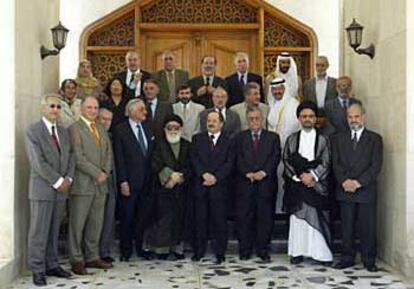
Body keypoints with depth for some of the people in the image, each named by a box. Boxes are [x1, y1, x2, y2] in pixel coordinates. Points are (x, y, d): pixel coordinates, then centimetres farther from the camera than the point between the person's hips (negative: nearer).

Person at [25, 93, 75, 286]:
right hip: (42, 189, -5)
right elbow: (38, 162, -13)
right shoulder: (33, 131, -5)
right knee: (39, 231, -1)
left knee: (54, 231, 10)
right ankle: (37, 270, 6)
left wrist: (68, 178, -4)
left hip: (62, 188, 6)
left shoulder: (63, 132, 15)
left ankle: (52, 265, 18)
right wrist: (57, 181, -13)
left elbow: (70, 157, 12)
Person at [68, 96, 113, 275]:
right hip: (82, 184, -7)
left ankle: (92, 257, 20)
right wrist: (96, 173, -13)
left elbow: (108, 152, 17)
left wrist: (105, 172, 0)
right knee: (78, 223, 1)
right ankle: (76, 260, 9)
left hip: (101, 183, 7)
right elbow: (78, 157, -14)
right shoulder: (74, 128, -6)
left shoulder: (101, 129, 18)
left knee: (96, 223, 10)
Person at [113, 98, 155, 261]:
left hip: (146, 181, 5)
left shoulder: (147, 129, 11)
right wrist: (123, 182, -13)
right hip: (129, 182, -5)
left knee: (142, 216, 10)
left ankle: (139, 247, 21)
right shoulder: (120, 130, -5)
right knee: (127, 217, 4)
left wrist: (151, 178, 6)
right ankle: (126, 250, 16)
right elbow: (119, 159, -9)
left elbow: (151, 155, 13)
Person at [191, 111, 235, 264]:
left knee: (219, 220, 1)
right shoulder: (197, 139, 12)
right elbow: (194, 159, 1)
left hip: (219, 185, -1)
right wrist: (204, 174, -13)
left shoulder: (228, 141, 8)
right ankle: (198, 252, 13)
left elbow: (229, 163, -2)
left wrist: (215, 177, -13)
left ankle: (219, 253, 8)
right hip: (200, 185, 1)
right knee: (200, 220, 4)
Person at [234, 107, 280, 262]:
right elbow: (238, 159, 1)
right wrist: (248, 173, -14)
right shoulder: (240, 137, 12)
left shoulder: (273, 137, 11)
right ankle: (245, 249, 10)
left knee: (265, 217, 2)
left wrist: (263, 172, -14)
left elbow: (275, 157, 0)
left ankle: (263, 249, 10)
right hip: (245, 183, 0)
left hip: (266, 182, 0)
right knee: (244, 217, 1)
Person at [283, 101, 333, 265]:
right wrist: (300, 176, -9)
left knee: (318, 219, -3)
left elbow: (325, 163, 0)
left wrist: (312, 176, -14)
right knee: (297, 219, 2)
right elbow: (287, 161, 4)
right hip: (296, 184, 1)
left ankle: (322, 253, 1)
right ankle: (297, 252, 9)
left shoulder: (323, 140, 6)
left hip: (317, 185, -1)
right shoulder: (291, 139, 11)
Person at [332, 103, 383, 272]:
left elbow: (376, 166, -5)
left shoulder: (374, 139, 4)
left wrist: (358, 182, -14)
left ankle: (369, 260, 12)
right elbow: (336, 164, 4)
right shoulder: (338, 139, 13)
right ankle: (347, 258, 15)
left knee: (368, 227, 2)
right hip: (344, 191, 2)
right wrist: (344, 181, -12)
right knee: (346, 226, 6)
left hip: (366, 190, -2)